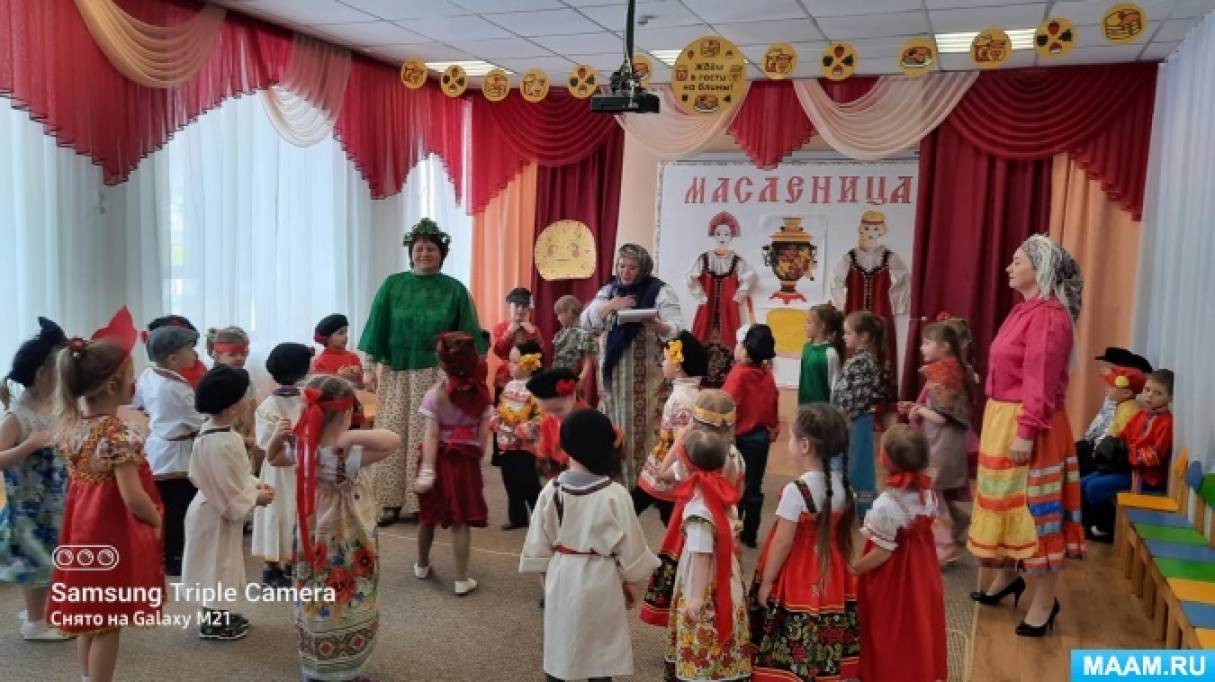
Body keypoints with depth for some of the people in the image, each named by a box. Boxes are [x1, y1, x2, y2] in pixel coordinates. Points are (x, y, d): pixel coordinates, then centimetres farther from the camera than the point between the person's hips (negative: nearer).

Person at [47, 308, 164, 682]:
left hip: (83, 528, 8)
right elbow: (133, 498, -24)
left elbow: (85, 479, 11)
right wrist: (157, 521, -7)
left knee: (89, 617, 20)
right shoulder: (119, 434, -24)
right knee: (107, 624, 5)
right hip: (112, 534, -8)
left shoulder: (72, 424, 1)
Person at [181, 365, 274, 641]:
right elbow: (229, 492, -27)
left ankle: (218, 613, 38)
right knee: (215, 565, 8)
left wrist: (254, 484, 2)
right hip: (216, 514, -10)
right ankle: (211, 622, 24)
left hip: (215, 510, 10)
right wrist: (256, 497, -13)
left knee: (221, 565, 23)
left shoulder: (212, 432, 0)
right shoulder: (220, 444, -32)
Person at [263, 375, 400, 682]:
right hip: (345, 547, -7)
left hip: (313, 542, 7)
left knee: (318, 607, 24)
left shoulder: (302, 448, -10)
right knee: (343, 610, 12)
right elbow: (393, 441, -43)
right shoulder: (347, 456, -30)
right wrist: (351, 437, -41)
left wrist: (278, 436, -5)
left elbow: (273, 458, 12)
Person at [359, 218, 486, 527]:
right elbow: (376, 327, 4)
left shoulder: (455, 290, 3)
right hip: (396, 373, 1)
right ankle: (392, 502, 8)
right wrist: (369, 368, -2)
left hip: (438, 374, -1)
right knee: (394, 434, 2)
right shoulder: (392, 285, 5)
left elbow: (469, 336, 4)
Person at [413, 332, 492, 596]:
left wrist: (427, 469, -16)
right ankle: (462, 579, 5)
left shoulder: (435, 394, -12)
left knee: (428, 516, 18)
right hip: (466, 461, 0)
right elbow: (483, 436, -4)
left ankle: (422, 565, 39)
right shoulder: (481, 394, -6)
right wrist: (477, 459, 9)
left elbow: (431, 436, -15)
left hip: (440, 459, 0)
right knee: (461, 521, 3)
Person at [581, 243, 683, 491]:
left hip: (648, 374, -4)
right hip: (614, 372, 4)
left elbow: (677, 329, -9)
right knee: (616, 425, 7)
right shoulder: (608, 290, 11)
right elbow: (586, 322, 5)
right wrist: (610, 306, -11)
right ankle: (616, 478, 17)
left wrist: (656, 325, -30)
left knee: (645, 425, -4)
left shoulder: (660, 291, -3)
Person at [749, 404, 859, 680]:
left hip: (795, 582, -6)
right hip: (831, 579, 6)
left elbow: (783, 543, -19)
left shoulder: (796, 490, -23)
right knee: (825, 648, 18)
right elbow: (842, 535, 7)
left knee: (791, 655, 7)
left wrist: (766, 581, -8)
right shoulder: (843, 486, -3)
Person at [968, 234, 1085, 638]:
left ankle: (1044, 602, 9)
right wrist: (999, 423, 15)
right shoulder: (1025, 311, 12)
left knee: (1033, 509, -2)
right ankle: (1006, 577, 36)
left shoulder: (1048, 315, -17)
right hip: (1002, 419, 10)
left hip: (1026, 425, -10)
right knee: (1006, 503, 20)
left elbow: (1041, 380, -22)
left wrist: (1026, 431, -24)